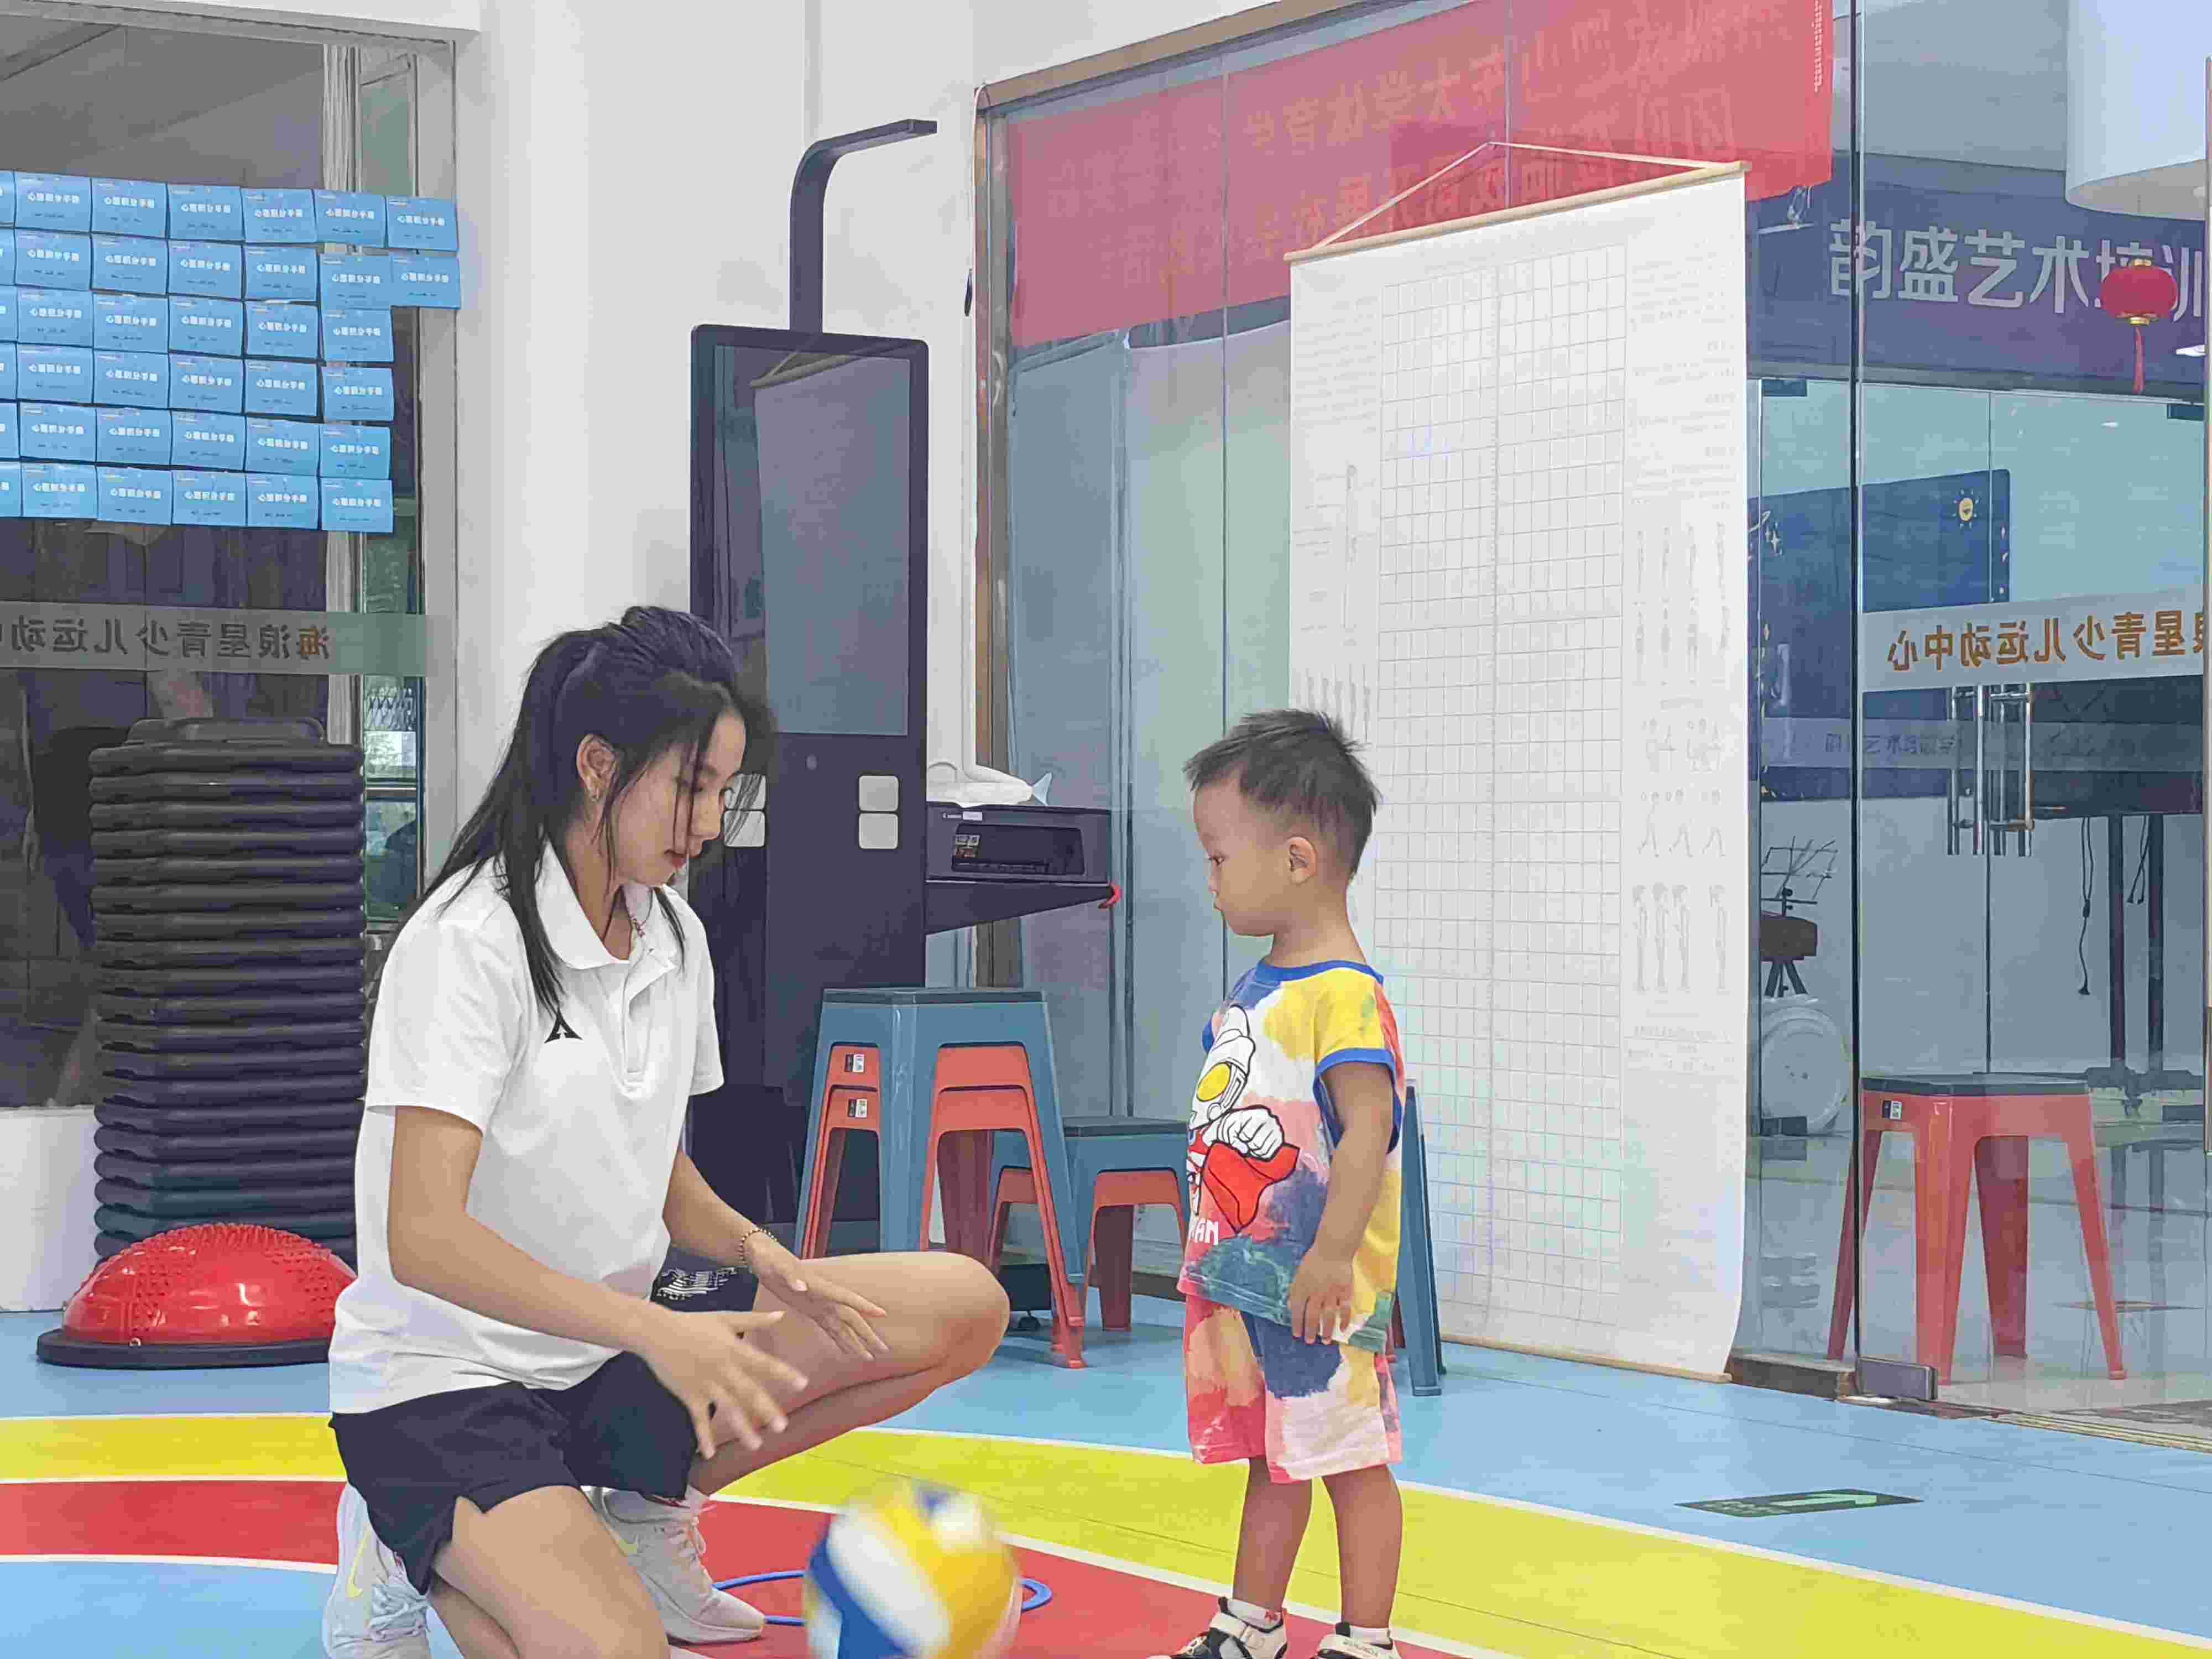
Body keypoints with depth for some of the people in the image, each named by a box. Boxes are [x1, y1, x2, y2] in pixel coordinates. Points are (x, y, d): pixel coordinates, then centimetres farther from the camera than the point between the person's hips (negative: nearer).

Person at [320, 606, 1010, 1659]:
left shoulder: (673, 938, 8)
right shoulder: (470, 942, -17)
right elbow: (423, 1240, -26)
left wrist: (757, 1254, -5)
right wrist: (654, 1329, -35)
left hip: (604, 1367, 8)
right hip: (441, 1391, -8)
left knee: (965, 1304, -5)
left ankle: (644, 1511, 3)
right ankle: (421, 1563, -2)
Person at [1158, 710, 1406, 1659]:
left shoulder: (1342, 995, -18)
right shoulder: (1255, 989, 12)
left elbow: (1369, 1125, -26)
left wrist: (1332, 1255, -30)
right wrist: (1216, 1254, 23)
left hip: (1315, 1294, -9)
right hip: (1240, 1281, 9)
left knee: (1351, 1460, 2)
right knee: (1269, 1462, 19)